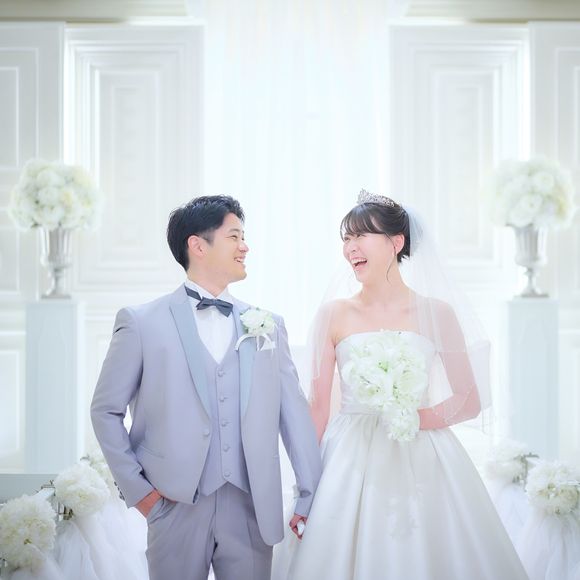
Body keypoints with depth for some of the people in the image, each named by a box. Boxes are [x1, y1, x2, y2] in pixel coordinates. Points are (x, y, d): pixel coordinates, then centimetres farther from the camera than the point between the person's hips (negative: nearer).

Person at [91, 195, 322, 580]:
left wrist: (311, 496, 3)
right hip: (177, 505, -2)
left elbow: (294, 412, 6)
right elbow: (106, 410, 4)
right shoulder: (142, 323, 0)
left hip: (252, 506, 3)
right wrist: (136, 489, -1)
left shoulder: (269, 326, 8)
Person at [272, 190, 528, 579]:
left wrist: (417, 419, -14)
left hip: (423, 463, 0)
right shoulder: (334, 315, 1)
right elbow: (318, 406, 1)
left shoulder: (437, 313, 0)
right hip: (350, 463, 0)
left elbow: (471, 400, 3)